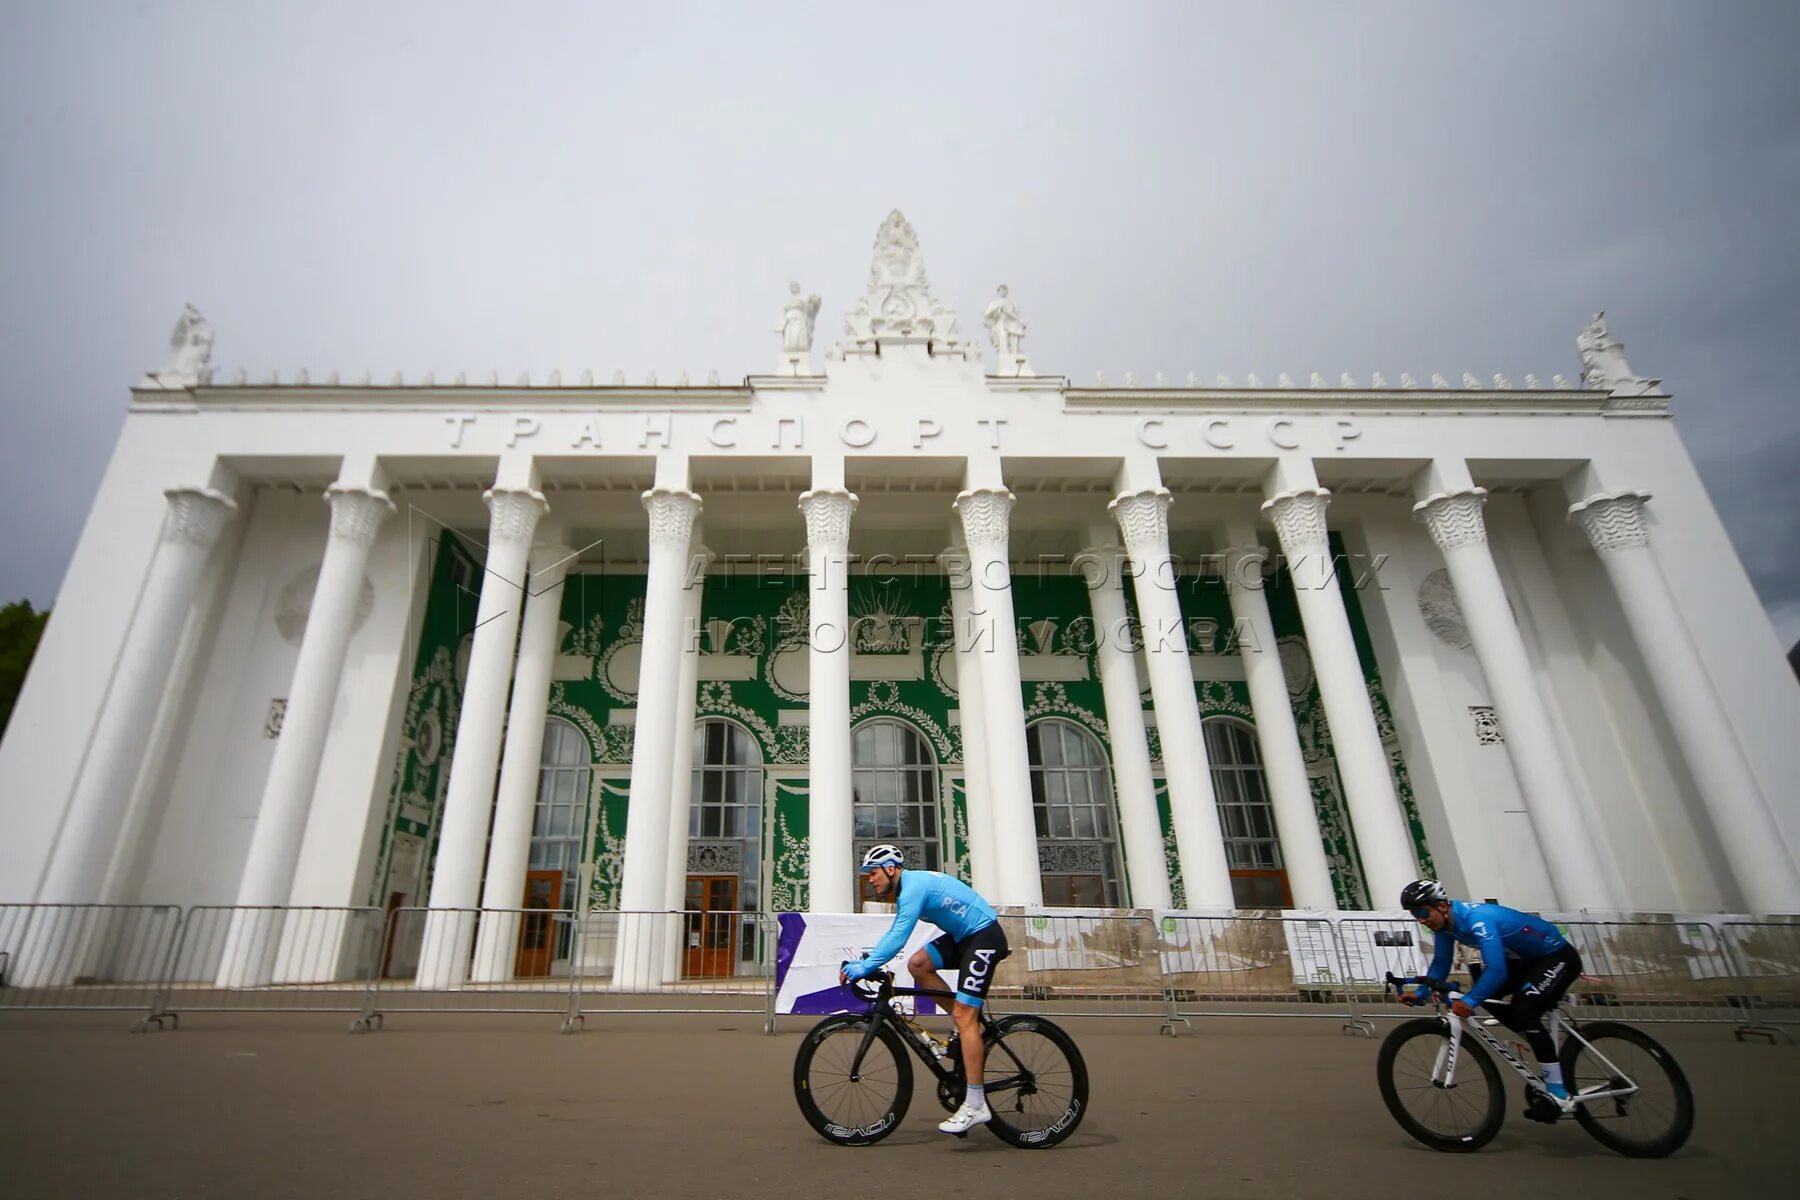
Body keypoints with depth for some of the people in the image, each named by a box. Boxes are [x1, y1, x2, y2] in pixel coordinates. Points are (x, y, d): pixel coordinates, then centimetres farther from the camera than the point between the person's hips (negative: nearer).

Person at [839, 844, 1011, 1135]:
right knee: (918, 964, 1)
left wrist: (863, 967, -28)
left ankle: (975, 1106, -6)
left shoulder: (913, 886, -20)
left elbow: (897, 938, -29)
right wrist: (865, 961, 7)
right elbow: (894, 933, 17)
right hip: (965, 936, 10)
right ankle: (971, 1031, 12)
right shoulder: (908, 887, 11)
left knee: (963, 1015, -11)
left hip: (985, 936, -10)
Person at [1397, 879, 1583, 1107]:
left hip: (1558, 955, -9)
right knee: (1486, 995, 2)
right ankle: (1546, 1048, 16)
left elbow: (1496, 970, -45)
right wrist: (1420, 993, -19)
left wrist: (1469, 1000, -54)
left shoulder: (1477, 919, -36)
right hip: (1526, 958, 9)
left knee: (1523, 1010, -22)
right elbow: (1440, 964, -6)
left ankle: (1557, 1091, -9)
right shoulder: (1445, 921, -10)